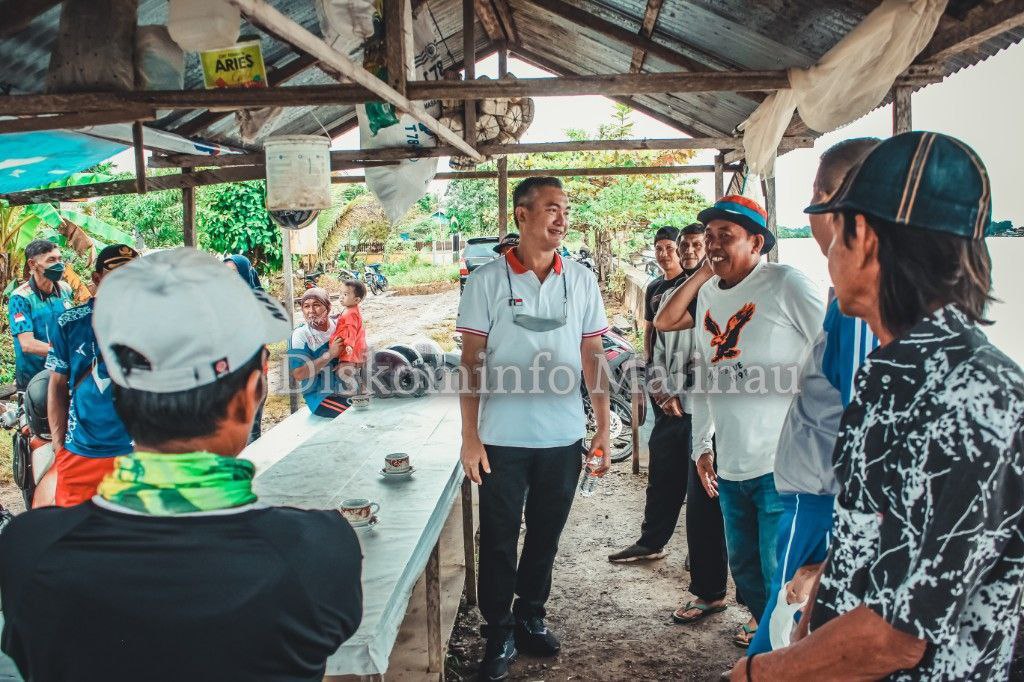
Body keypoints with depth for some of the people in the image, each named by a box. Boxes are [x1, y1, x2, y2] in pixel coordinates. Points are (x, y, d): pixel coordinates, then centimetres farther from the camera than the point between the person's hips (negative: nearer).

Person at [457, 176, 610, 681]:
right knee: (498, 540, 7)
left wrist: (603, 429, 3)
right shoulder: (486, 281, -4)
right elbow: (471, 363, -4)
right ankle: (498, 633, 24)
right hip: (503, 439, -2)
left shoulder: (582, 281, 3)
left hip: (564, 438, 3)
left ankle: (530, 617, 35)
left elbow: (593, 360, 7)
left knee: (545, 536, 16)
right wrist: (470, 438, -8)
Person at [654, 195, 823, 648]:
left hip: (783, 463, -6)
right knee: (744, 567, 20)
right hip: (730, 466, 7)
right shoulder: (707, 293, 12)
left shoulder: (787, 284, -8)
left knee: (781, 576, -1)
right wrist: (702, 445, 19)